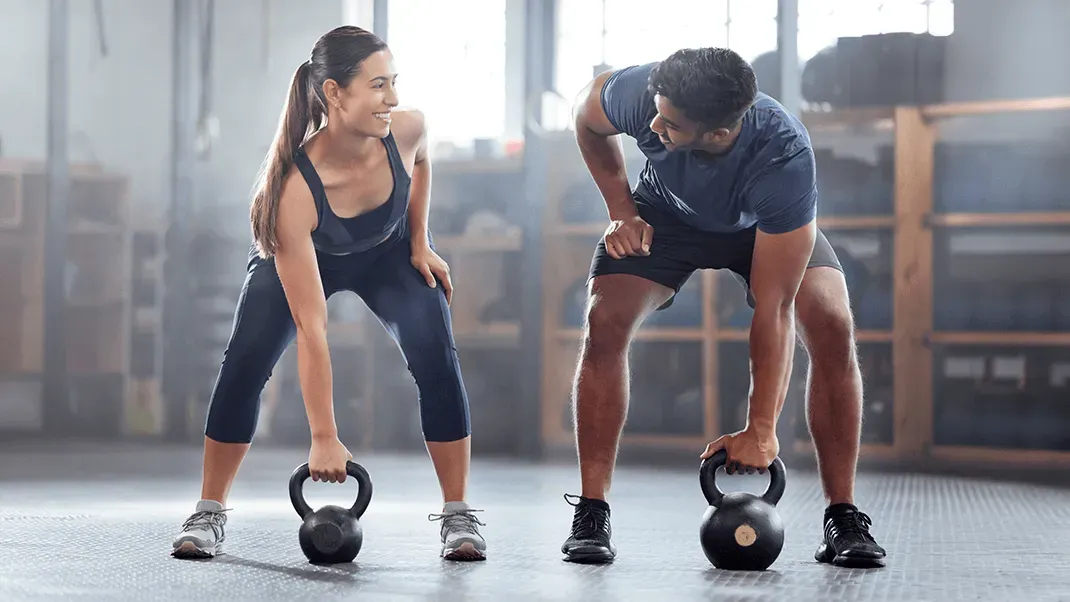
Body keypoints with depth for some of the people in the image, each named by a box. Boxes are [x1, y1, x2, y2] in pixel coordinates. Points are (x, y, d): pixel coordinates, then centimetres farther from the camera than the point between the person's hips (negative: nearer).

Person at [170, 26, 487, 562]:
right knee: (244, 363, -19)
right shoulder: (294, 188, -42)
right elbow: (310, 328, -40)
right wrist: (323, 438, -40)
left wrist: (419, 243, -4)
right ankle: (209, 514, -4)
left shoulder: (406, 129, -33)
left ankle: (457, 517, -7)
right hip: (299, 257, -2)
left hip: (390, 252, 2)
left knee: (436, 359, -17)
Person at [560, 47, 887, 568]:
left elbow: (773, 308, -39)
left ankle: (843, 519, -12)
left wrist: (761, 430, -38)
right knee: (604, 324, -20)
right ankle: (590, 516, -11)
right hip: (666, 214, 2)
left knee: (832, 329, -23)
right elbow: (587, 115, -9)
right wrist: (622, 212, -14)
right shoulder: (642, 96, -38)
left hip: (763, 225, -2)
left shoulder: (785, 158, -43)